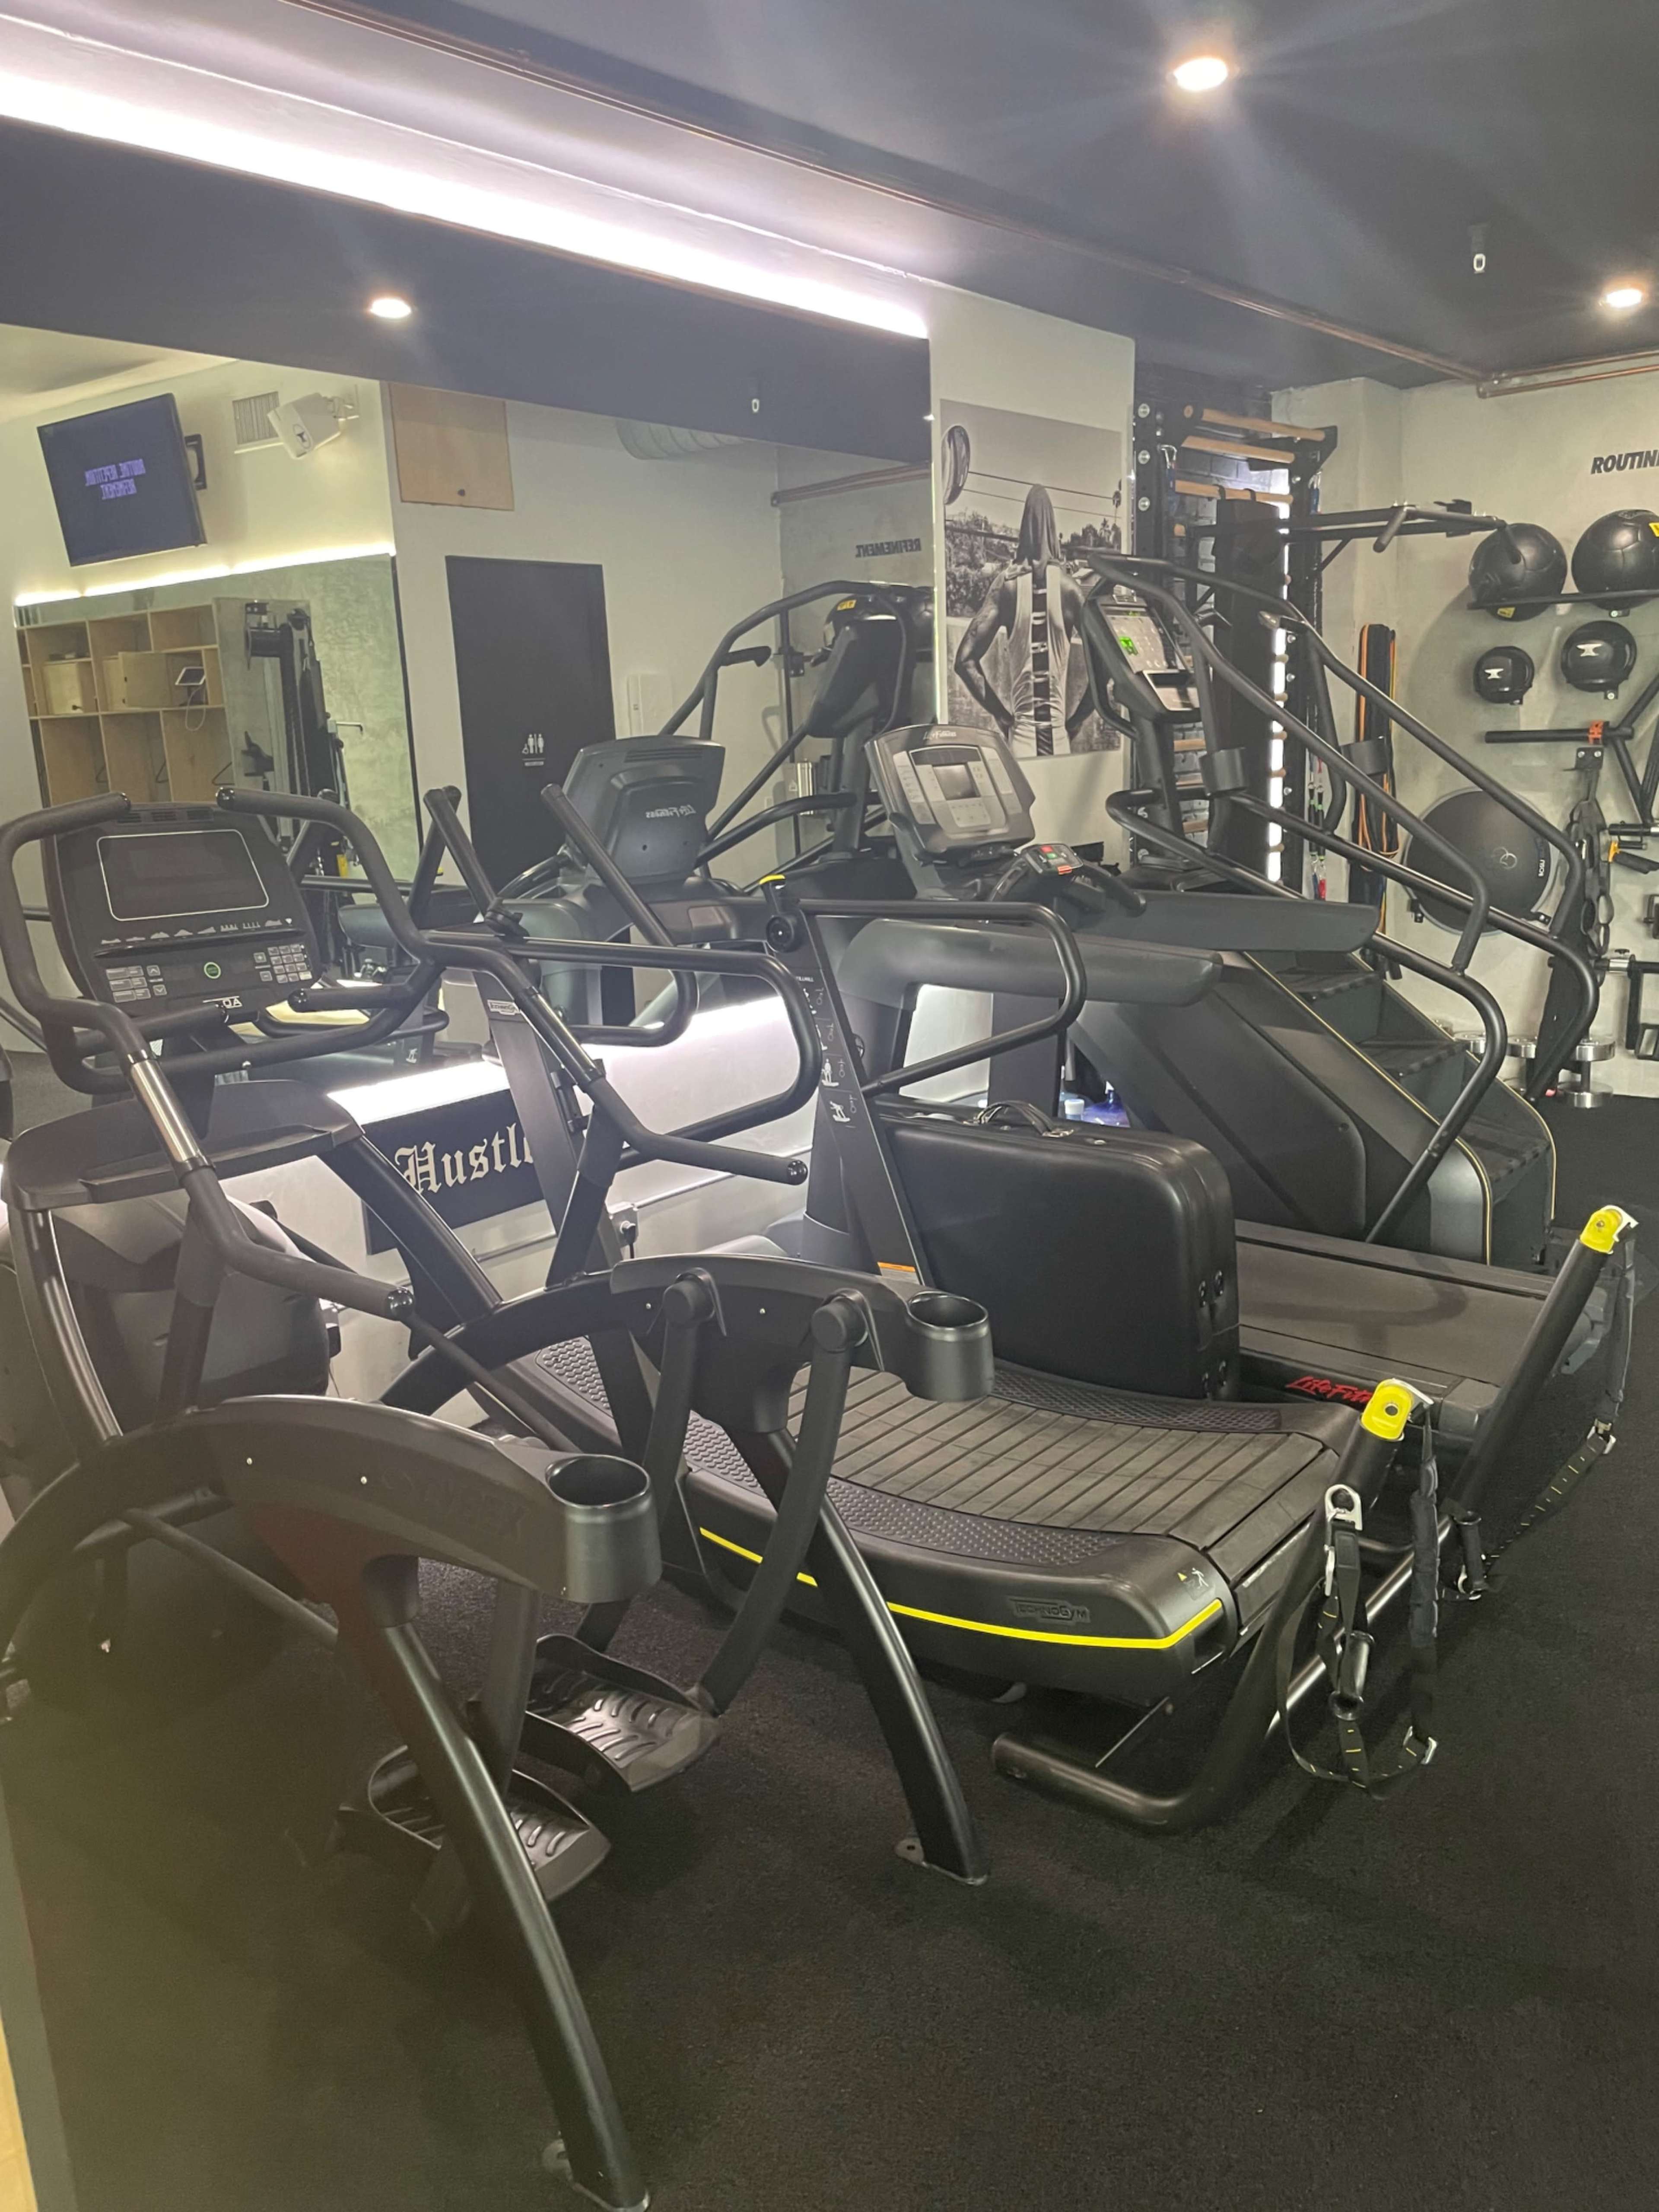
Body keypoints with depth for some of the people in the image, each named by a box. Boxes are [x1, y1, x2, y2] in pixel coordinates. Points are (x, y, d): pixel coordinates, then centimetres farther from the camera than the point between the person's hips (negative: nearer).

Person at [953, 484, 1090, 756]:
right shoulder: (1067, 585, 1)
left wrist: (1001, 714, 6)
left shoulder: (1006, 584, 3)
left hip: (1021, 731, 0)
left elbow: (966, 660, -2)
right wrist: (1076, 719, 6)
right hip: (1059, 733, 0)